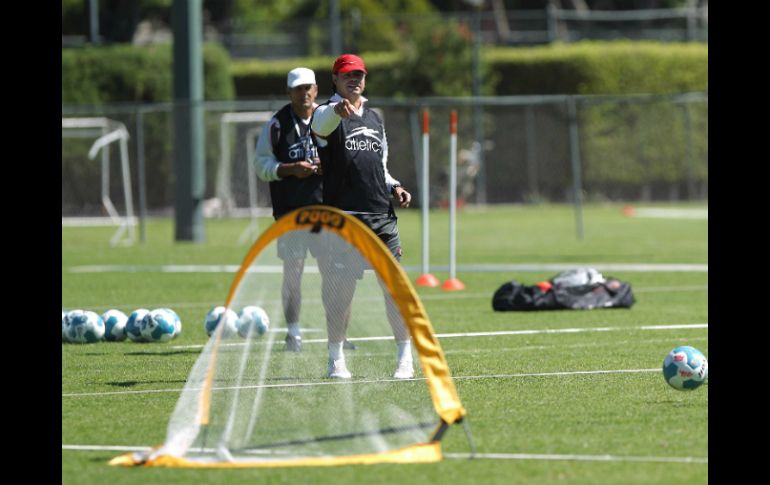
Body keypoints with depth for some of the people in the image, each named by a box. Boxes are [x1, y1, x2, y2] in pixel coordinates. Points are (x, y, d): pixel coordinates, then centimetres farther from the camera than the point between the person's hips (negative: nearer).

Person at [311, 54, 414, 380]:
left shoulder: (374, 118, 21)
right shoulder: (327, 114, 1)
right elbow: (323, 123, -27)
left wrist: (394, 188, 9)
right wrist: (339, 110, -50)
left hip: (381, 216, 5)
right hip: (342, 217, -5)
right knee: (339, 289, -4)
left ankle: (405, 356, 8)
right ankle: (336, 359, 8)